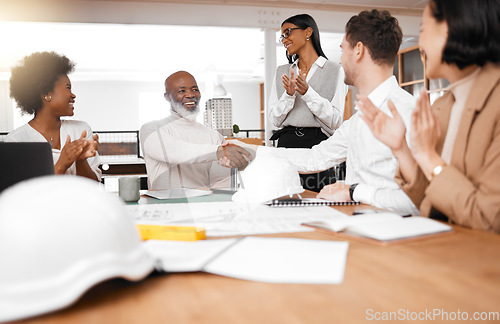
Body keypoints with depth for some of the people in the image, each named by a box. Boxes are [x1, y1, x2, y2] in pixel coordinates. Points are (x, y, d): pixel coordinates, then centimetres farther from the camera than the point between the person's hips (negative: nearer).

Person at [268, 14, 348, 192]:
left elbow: (336, 121, -5)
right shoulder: (282, 72, 15)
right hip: (287, 144, 3)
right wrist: (289, 95, -8)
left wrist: (307, 92, -13)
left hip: (318, 145, -3)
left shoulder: (335, 71, 3)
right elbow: (275, 119, 9)